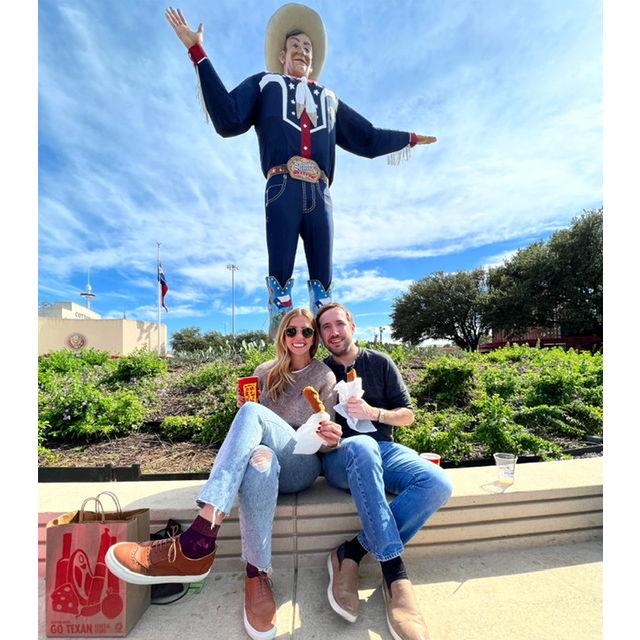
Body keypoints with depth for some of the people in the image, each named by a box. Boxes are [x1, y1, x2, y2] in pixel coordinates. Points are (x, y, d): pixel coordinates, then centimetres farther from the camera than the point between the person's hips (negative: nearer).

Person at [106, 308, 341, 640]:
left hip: (301, 467, -3)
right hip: (266, 459, 3)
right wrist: (243, 407, -3)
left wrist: (331, 439, -18)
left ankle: (197, 542, -38)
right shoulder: (265, 372, 17)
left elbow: (324, 441, 6)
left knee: (252, 413, -34)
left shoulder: (324, 375, 9)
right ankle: (258, 573, -29)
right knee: (260, 459, -38)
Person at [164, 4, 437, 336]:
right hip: (283, 190, -3)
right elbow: (228, 120, 6)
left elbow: (368, 139, 35)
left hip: (319, 194, 3)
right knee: (280, 274, -12)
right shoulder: (265, 83, 24)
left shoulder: (328, 98, 33)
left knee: (323, 278, -4)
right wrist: (199, 54, 3)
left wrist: (409, 138, 40)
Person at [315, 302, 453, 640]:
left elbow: (407, 415, 9)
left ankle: (351, 552, -19)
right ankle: (394, 572, -30)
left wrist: (374, 413, -9)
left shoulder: (380, 363, 10)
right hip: (340, 457, -2)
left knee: (438, 484, -27)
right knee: (361, 444, -40)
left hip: (383, 451, 3)